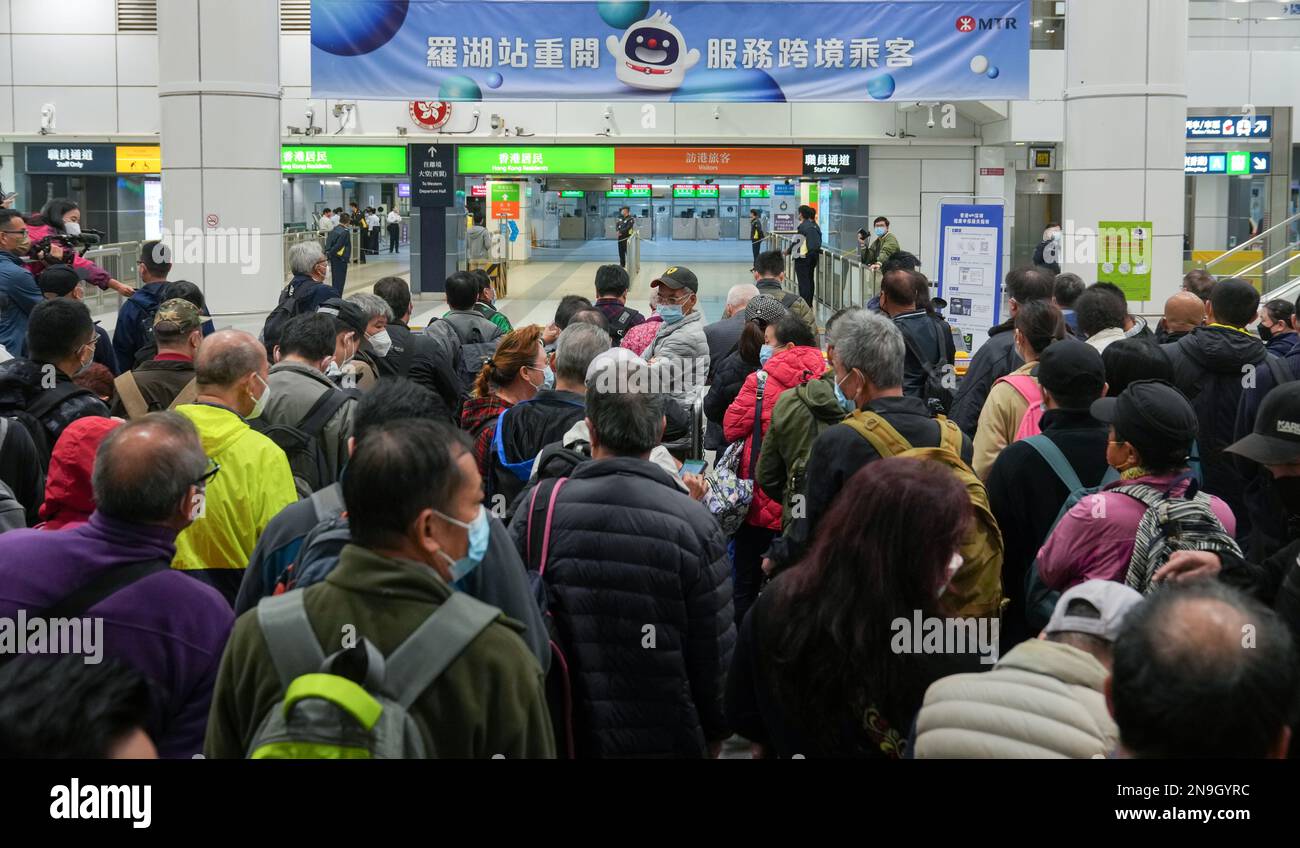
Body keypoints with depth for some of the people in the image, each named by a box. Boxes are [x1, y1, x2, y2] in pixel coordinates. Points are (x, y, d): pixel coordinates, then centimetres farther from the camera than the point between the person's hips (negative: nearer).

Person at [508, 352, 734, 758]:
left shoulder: (540, 506, -11)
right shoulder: (694, 522, -14)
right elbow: (716, 652, -8)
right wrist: (713, 738, 8)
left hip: (560, 734, 1)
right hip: (665, 738, -1)